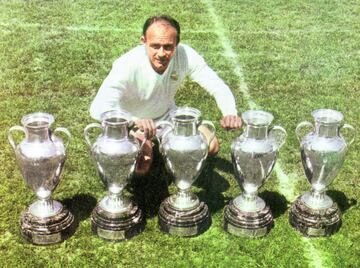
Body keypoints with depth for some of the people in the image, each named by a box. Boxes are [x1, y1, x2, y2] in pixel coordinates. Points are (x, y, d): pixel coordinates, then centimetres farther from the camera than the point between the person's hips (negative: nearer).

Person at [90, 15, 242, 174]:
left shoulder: (186, 55, -24)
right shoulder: (128, 65, -34)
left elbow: (218, 87, -21)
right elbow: (98, 108, -43)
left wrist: (230, 114, -43)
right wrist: (135, 121, -61)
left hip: (167, 116, 4)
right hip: (133, 123, -3)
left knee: (211, 147, -9)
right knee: (139, 167, -28)